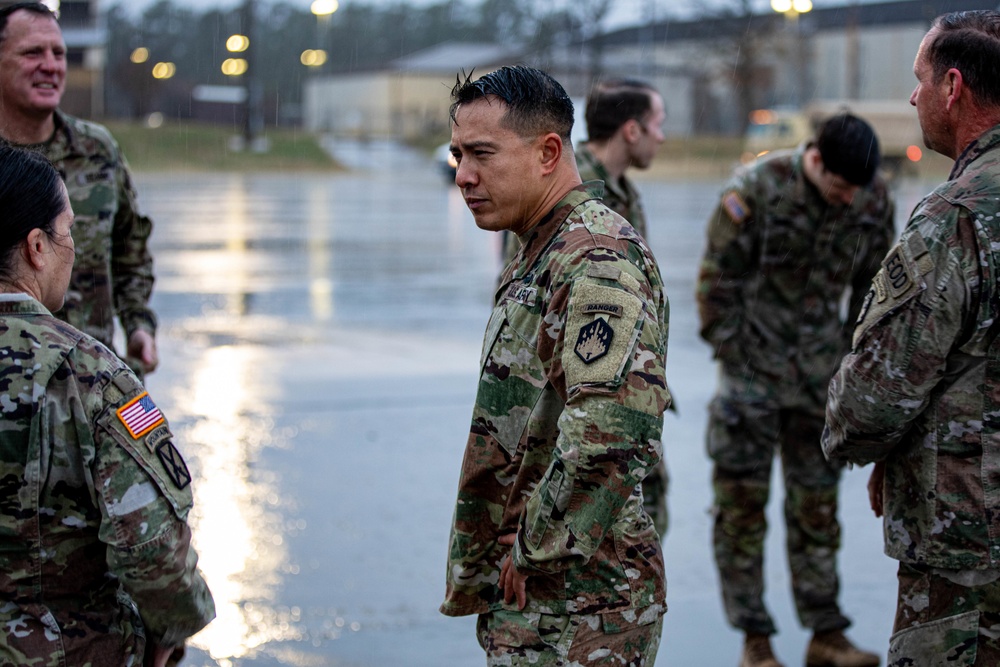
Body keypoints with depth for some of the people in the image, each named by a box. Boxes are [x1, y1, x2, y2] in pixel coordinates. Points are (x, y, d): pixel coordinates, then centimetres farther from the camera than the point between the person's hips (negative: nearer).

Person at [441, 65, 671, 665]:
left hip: (576, 615, -10)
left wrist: (536, 551, -20)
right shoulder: (541, 256, 15)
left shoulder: (598, 258, -18)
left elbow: (611, 435, -32)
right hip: (530, 599, 10)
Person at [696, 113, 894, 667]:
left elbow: (873, 287, 8)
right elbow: (719, 282, -11)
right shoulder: (755, 190, -17)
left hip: (820, 373, 4)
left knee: (817, 505, 9)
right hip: (754, 372, -3)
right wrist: (735, 361, -10)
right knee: (742, 502, 0)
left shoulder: (874, 200, -4)